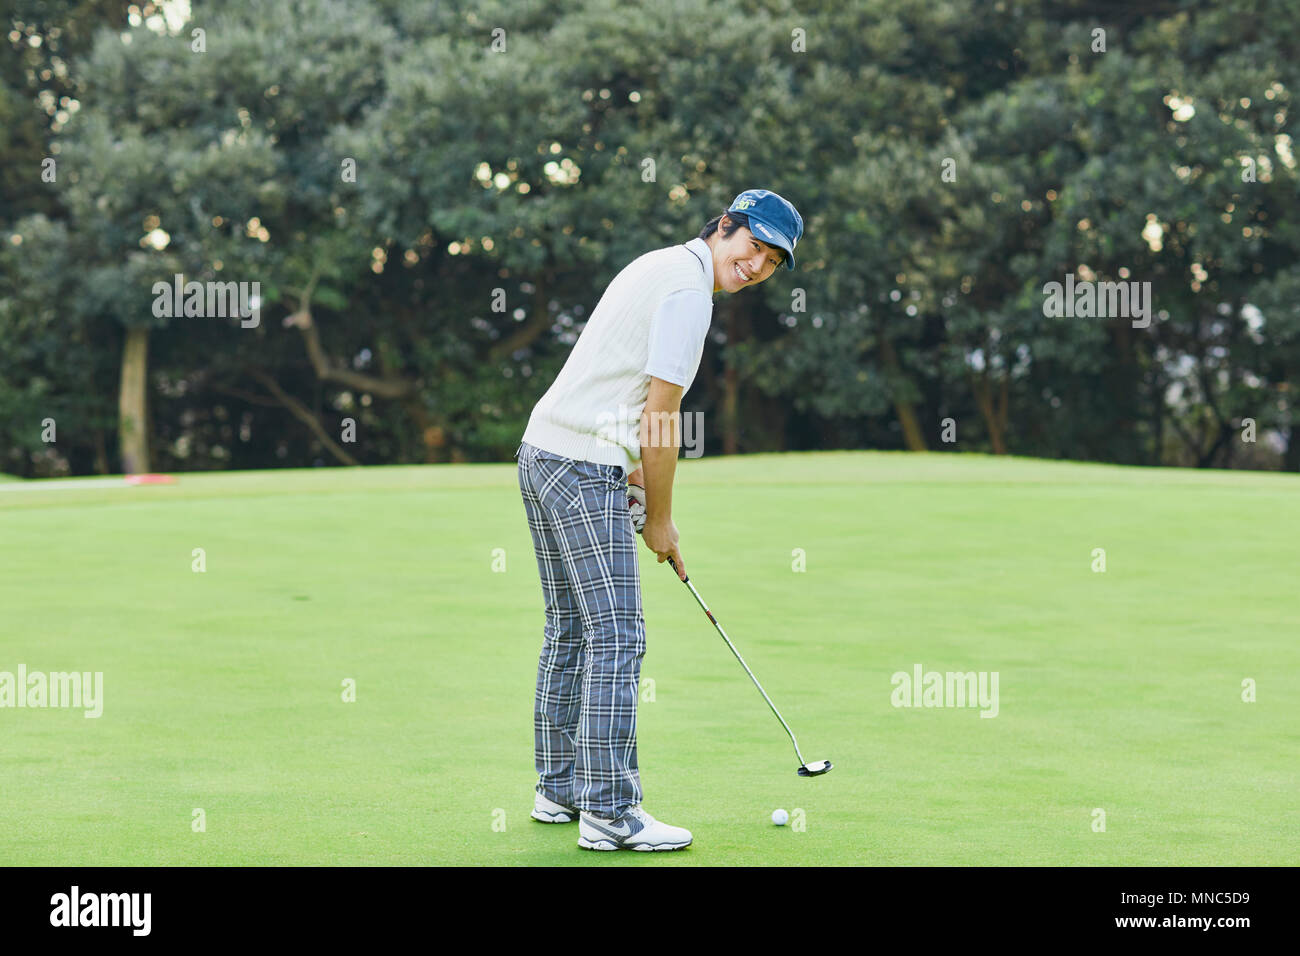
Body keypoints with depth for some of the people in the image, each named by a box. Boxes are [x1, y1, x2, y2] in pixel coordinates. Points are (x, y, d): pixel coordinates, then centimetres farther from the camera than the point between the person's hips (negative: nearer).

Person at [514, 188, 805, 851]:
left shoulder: (659, 267, 19)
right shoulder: (689, 288, -13)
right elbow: (661, 416, -13)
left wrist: (637, 486, 18)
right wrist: (660, 519, -4)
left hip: (542, 450, 11)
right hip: (586, 468, -11)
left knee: (570, 629, 17)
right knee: (615, 636, -10)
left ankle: (559, 789, 25)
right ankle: (609, 814, -10)